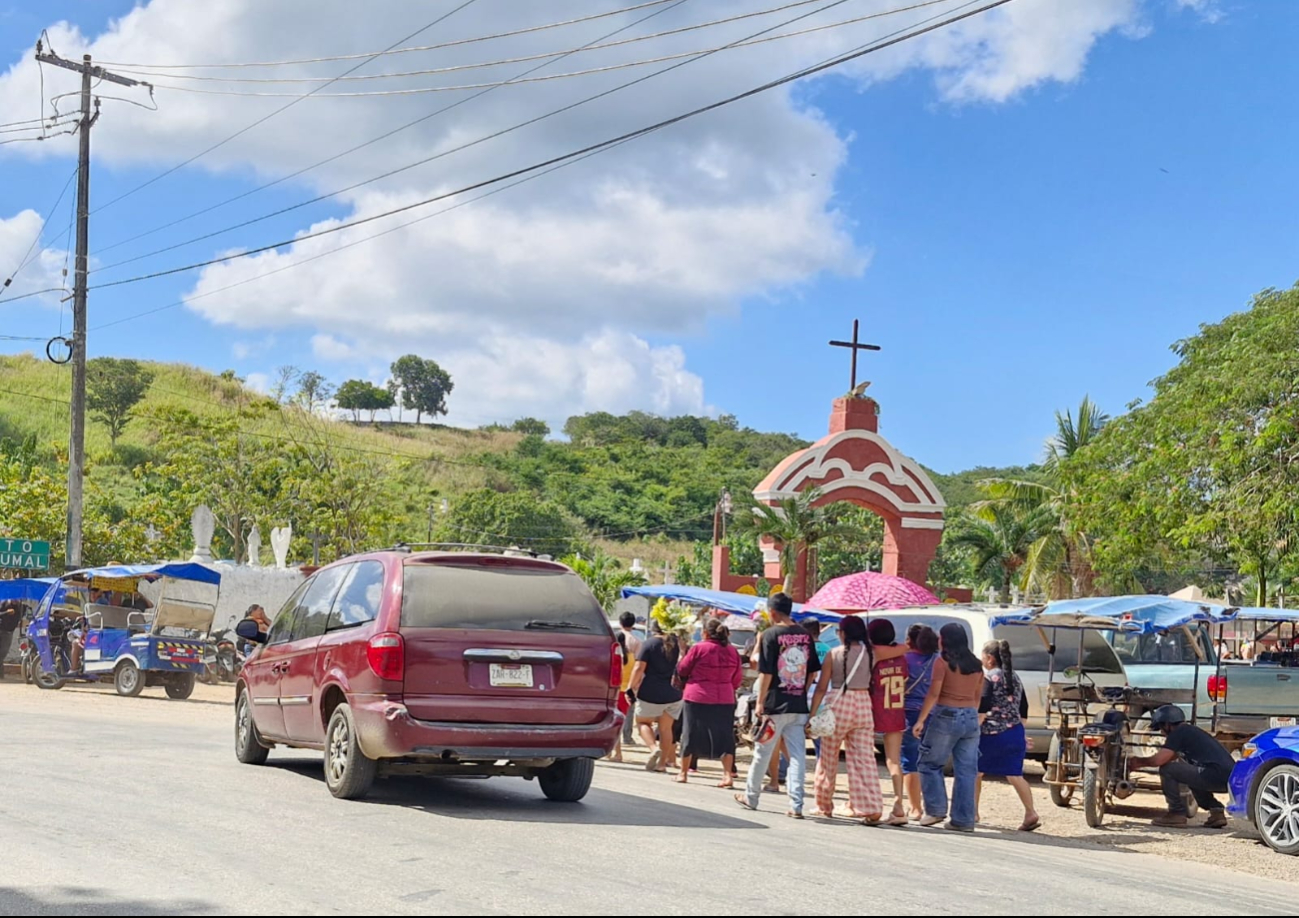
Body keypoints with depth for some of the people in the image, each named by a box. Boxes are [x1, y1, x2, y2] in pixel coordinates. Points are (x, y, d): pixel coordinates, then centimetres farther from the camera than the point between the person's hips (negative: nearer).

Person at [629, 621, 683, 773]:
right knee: (666, 728, 13)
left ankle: (654, 748, -11)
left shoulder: (649, 644, -7)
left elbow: (639, 668, -13)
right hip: (673, 693, 4)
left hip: (651, 693, -4)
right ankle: (662, 762, 13)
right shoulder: (676, 644, 5)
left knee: (642, 722, 13)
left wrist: (631, 687, -7)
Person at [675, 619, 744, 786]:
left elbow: (682, 670, 0)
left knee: (691, 734, 8)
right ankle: (727, 774, -6)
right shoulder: (732, 651, 3)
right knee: (724, 736, 5)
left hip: (697, 698, -3)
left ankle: (684, 773, 17)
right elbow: (738, 678, 10)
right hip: (725, 699, 3)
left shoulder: (698, 648, -9)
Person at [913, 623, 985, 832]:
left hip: (946, 715, -5)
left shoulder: (943, 662, -7)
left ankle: (936, 809, 3)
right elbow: (977, 696, 14)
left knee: (930, 764, 10)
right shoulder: (976, 665, 9)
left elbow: (934, 694, -12)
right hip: (971, 718, 5)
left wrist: (920, 720, -10)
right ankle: (964, 820, 6)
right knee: (966, 771, 6)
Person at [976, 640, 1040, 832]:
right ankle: (1031, 814, -4)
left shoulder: (988, 677, -8)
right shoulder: (1015, 679, 14)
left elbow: (982, 708, -18)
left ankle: (972, 812, 15)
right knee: (1014, 775, 7)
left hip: (991, 734, -6)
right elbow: (1023, 710, 17)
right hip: (1015, 733, 6)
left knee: (976, 771, 10)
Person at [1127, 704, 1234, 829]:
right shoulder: (1190, 731, 26)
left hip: (1216, 775, -10)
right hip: (1230, 777, 10)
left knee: (1167, 770, -6)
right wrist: (1141, 760, 34)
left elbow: (1159, 760, -11)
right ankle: (1216, 811, 21)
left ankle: (1177, 814, 0)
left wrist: (1140, 762, 9)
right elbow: (1169, 757, 36)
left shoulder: (1179, 732, -3)